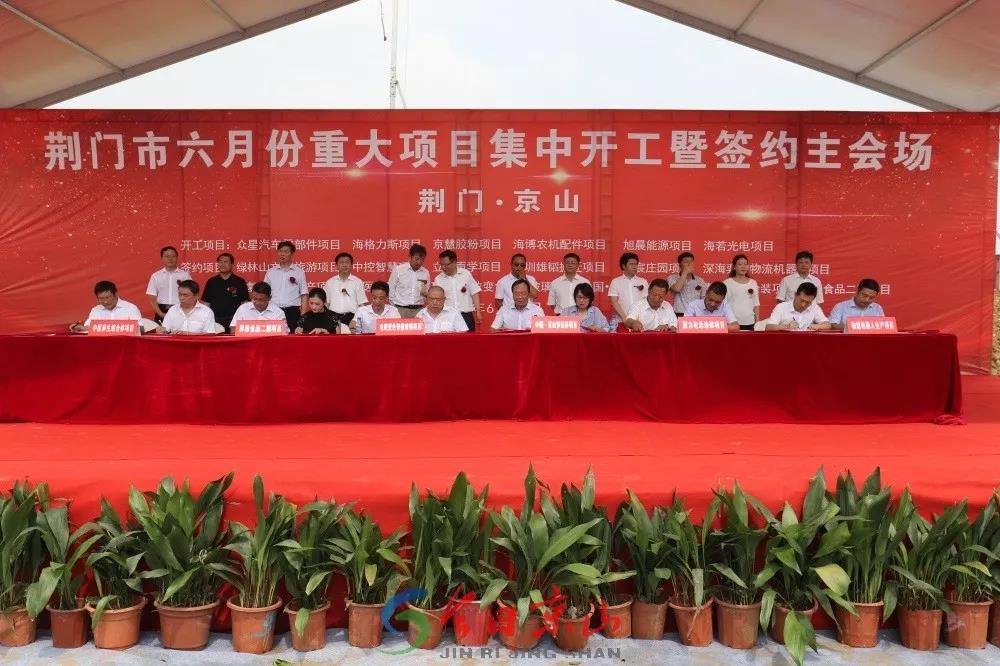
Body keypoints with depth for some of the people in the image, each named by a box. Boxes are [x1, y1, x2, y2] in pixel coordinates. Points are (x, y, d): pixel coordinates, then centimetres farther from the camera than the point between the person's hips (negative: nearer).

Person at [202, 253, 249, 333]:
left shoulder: (239, 282, 2)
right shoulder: (211, 282, 10)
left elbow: (245, 303, 1)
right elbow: (206, 302, 13)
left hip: (233, 321, -2)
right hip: (215, 321, 2)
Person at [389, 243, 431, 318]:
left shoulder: (426, 273, 6)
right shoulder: (398, 270, -2)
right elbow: (391, 290, 4)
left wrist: (426, 294, -6)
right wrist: (394, 307, 2)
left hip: (418, 310, 2)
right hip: (401, 309, -2)